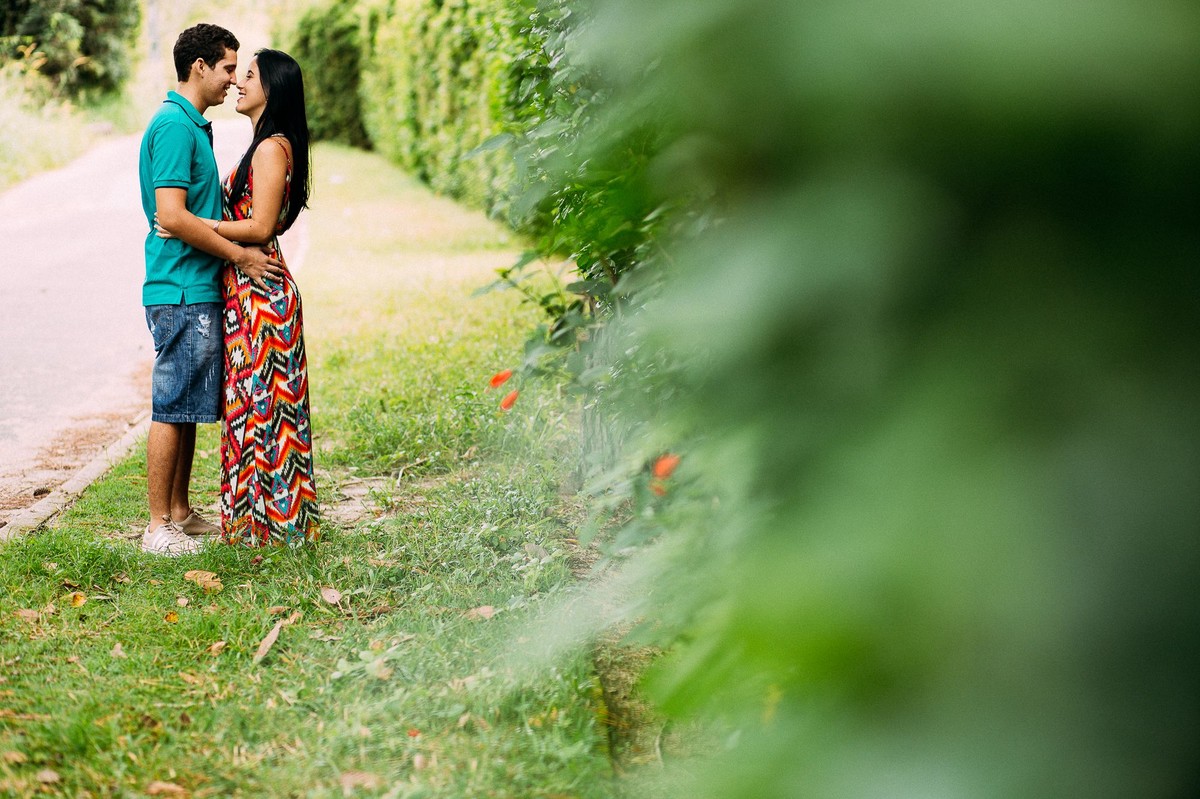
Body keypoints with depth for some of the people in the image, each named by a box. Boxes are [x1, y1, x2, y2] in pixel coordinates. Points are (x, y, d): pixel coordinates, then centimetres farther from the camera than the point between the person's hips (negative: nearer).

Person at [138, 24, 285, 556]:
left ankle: (180, 511, 24)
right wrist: (239, 255, -16)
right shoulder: (174, 125, -15)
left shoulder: (190, 125, 17)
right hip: (182, 292, -10)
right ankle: (159, 528, 2)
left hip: (198, 289, 10)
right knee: (172, 409, -4)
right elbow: (173, 217, -22)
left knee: (188, 408, 15)